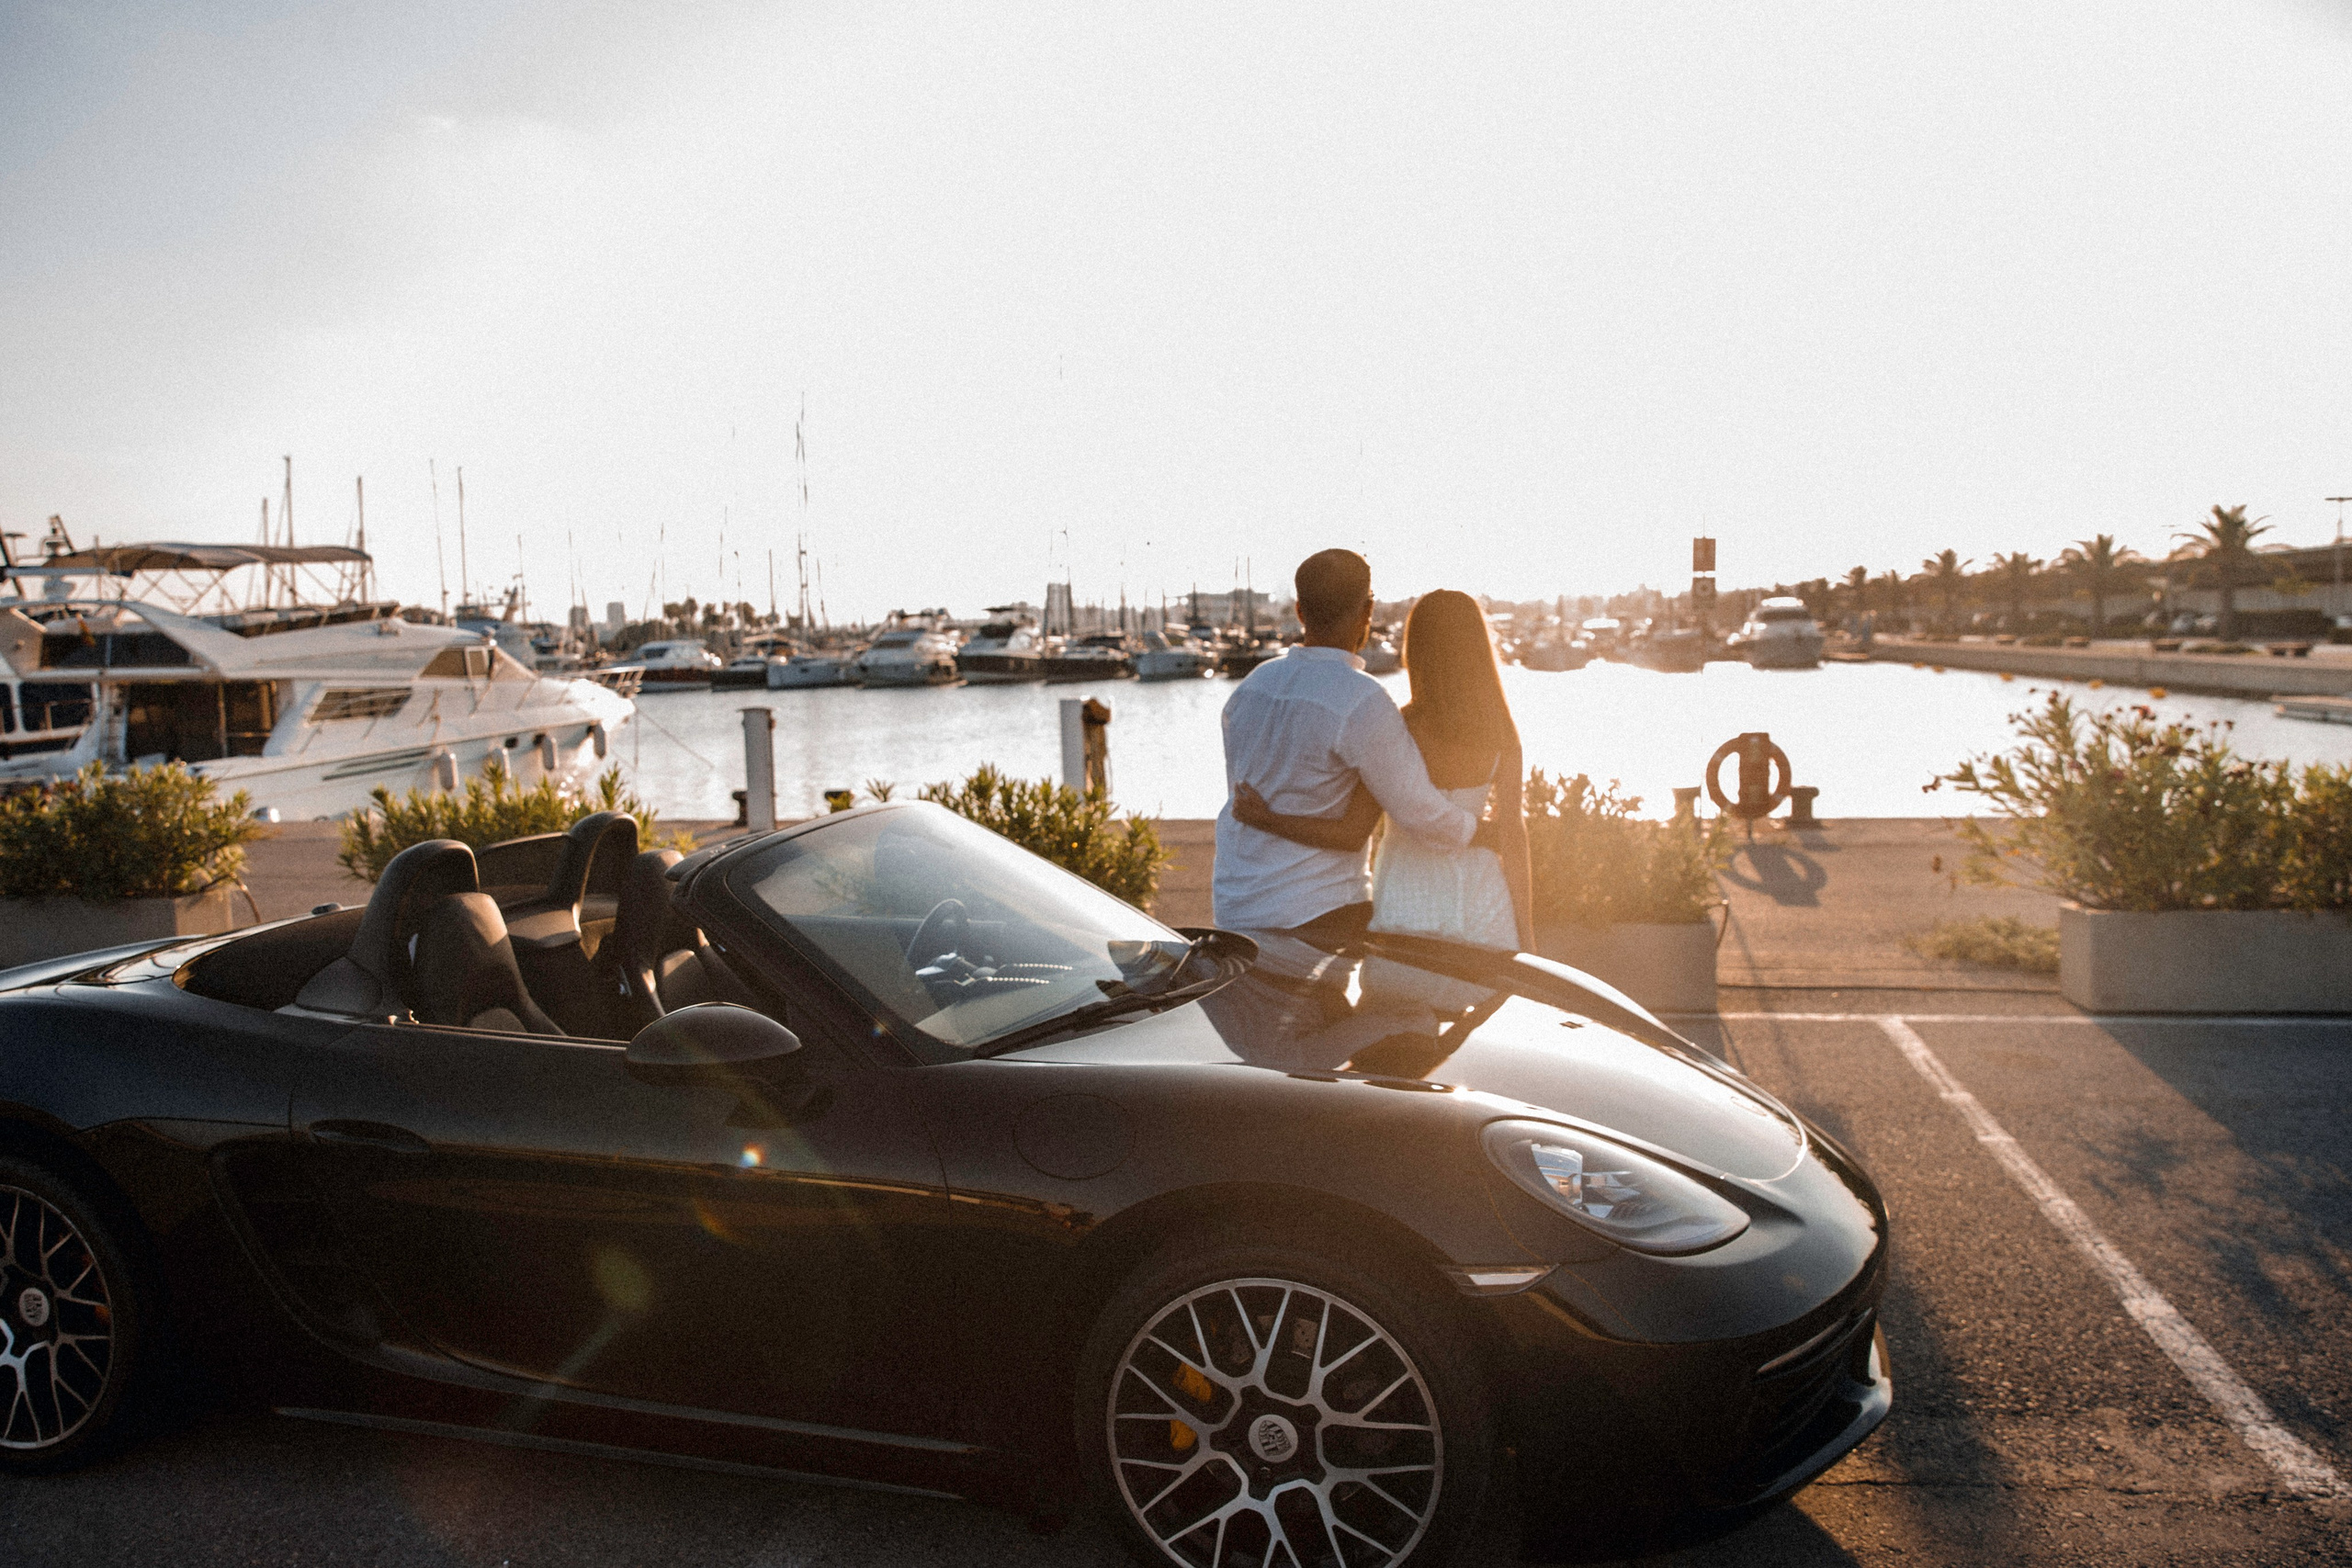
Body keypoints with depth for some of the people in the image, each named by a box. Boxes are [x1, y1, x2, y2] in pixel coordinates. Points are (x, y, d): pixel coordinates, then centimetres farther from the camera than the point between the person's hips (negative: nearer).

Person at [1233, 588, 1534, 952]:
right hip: (1479, 895, 2)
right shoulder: (1501, 734, -7)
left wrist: (1264, 819, -8)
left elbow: (1352, 834, -18)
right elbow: (1512, 833, -6)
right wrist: (1525, 935, 2)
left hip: (1407, 898, -1)